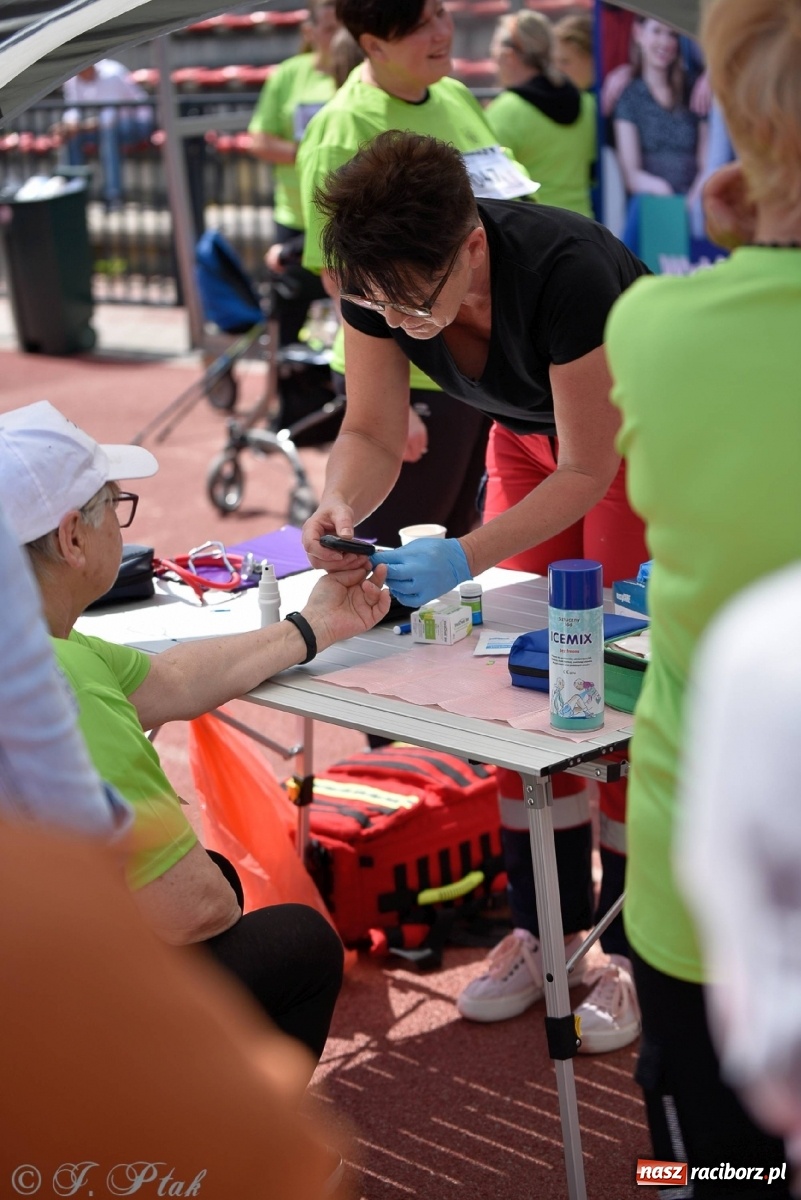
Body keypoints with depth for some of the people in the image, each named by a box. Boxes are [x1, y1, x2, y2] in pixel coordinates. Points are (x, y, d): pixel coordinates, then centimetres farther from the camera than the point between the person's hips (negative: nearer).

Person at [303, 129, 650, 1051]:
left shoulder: (566, 272, -40)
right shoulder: (378, 284, -23)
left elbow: (589, 471, -31)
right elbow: (372, 434, -13)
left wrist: (464, 558, -40)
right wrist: (340, 507, -35)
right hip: (529, 433, 6)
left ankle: (638, 948, 5)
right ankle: (547, 926, 13)